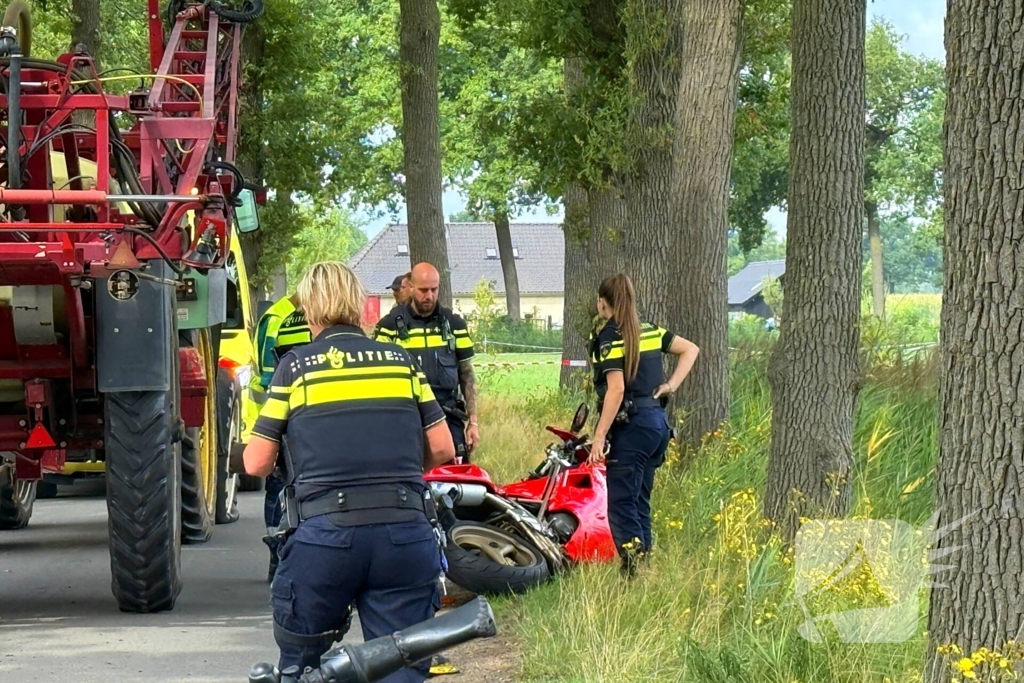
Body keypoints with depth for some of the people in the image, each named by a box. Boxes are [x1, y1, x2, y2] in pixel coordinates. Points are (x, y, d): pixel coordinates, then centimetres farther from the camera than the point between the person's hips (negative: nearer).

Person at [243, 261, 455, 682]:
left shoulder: (296, 367, 6)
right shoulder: (401, 361, 12)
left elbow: (256, 463, 5)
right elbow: (442, 449, 12)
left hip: (324, 534, -2)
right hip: (406, 533, 2)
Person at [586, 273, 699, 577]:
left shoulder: (609, 338, -11)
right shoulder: (650, 332, 12)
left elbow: (616, 389, -19)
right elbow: (691, 349, 19)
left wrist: (599, 436, -18)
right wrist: (671, 385, 13)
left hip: (631, 425, -8)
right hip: (658, 421, 8)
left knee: (621, 506, -8)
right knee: (639, 502, 15)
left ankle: (633, 572, -18)